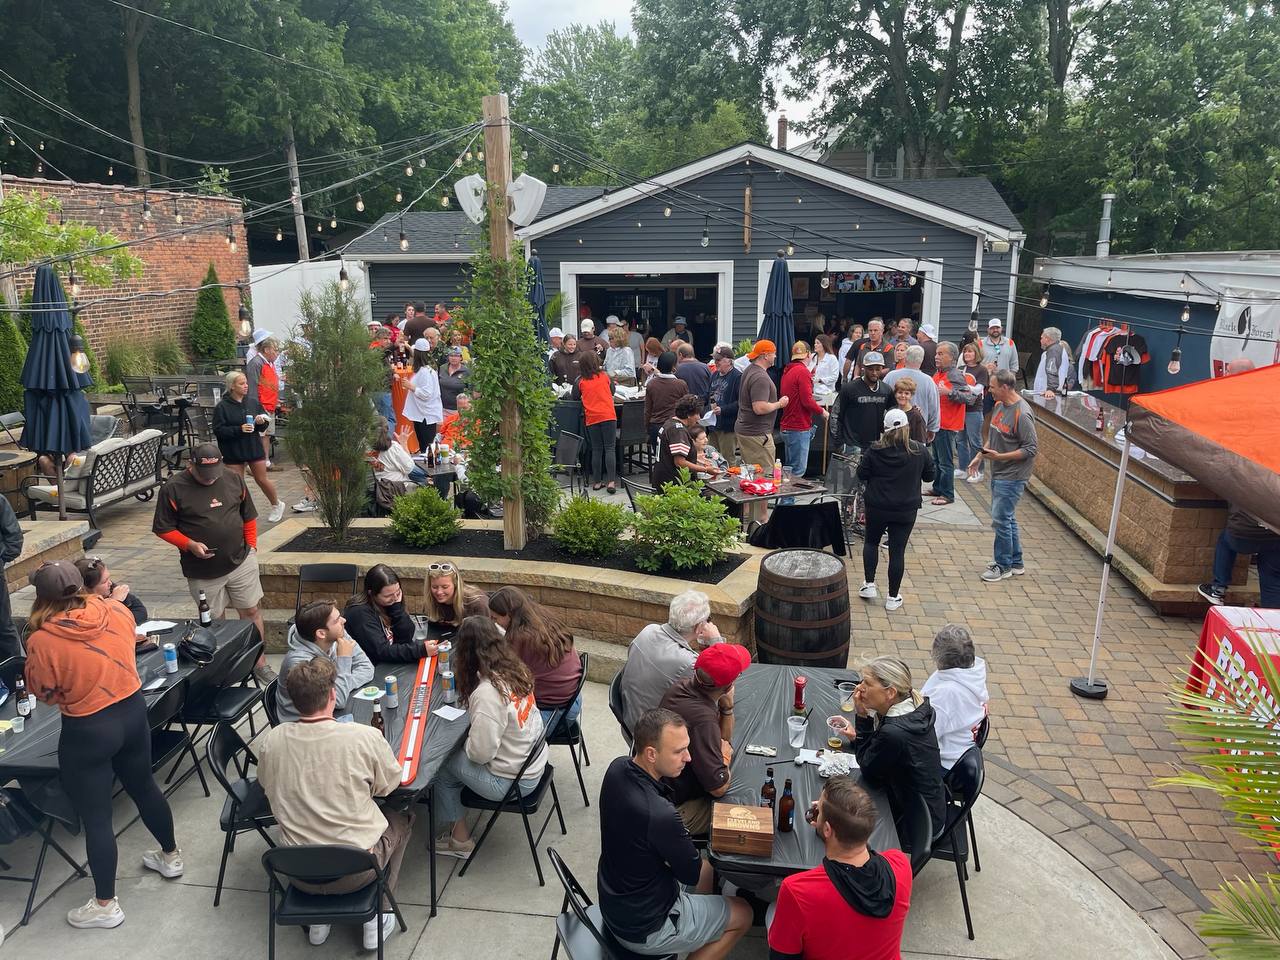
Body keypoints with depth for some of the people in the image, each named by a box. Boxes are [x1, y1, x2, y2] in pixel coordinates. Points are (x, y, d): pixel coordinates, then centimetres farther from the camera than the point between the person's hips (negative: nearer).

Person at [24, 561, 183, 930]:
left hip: (88, 731, -5)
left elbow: (43, 693, -5)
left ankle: (105, 905, 25)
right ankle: (171, 856, 45)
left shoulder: (42, 641, -22)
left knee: (95, 817, 10)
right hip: (133, 710, 6)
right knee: (144, 787, 26)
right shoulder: (117, 610, -9)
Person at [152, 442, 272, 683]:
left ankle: (259, 663, 19)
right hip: (203, 572, -2)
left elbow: (249, 516, 11)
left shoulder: (234, 479, 0)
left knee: (251, 612, 6)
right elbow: (163, 528, -5)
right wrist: (190, 544, -18)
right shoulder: (173, 489, -9)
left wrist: (251, 546, 5)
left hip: (241, 562, 2)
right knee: (215, 621, 12)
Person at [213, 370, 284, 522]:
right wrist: (239, 429, -25)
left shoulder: (253, 402, 1)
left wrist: (261, 422, -15)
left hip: (254, 448, 2)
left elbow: (264, 425, 8)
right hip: (233, 452, -2)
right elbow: (218, 430, -14)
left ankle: (277, 504, 29)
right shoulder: (222, 407, -9)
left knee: (262, 480, 9)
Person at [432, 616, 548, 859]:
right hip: (534, 763, 8)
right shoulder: (515, 668, -6)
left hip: (513, 781, -8)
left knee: (441, 765, 8)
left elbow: (480, 753, -25)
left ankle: (460, 840, 22)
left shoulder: (487, 693, -30)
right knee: (452, 752, 16)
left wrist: (466, 740, -6)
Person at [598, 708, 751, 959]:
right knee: (742, 915, 14)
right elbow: (692, 874, -20)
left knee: (706, 871, 28)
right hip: (643, 928, -7)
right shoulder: (660, 815, -38)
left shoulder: (617, 768, -14)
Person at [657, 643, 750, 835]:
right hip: (673, 809, -9)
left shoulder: (685, 684, -6)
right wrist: (725, 757, -8)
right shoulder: (703, 720, -34)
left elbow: (724, 739, 8)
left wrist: (727, 706, -11)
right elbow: (719, 788, -27)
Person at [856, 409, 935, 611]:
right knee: (897, 551, 5)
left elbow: (861, 475, -4)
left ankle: (869, 585, 16)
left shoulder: (874, 450, -10)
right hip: (906, 510, 0)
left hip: (877, 507, 0)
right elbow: (929, 476, 4)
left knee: (871, 542, 21)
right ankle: (893, 597, 11)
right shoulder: (920, 451, -7)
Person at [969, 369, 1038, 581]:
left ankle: (1003, 566, 11)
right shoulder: (999, 405, 5)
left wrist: (999, 456, -24)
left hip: (1012, 476, -9)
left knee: (1001, 519, -4)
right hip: (998, 473, 9)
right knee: (1007, 518, 16)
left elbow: (1030, 449, -20)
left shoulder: (1022, 414, -21)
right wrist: (979, 456, 13)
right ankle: (1016, 563, 29)